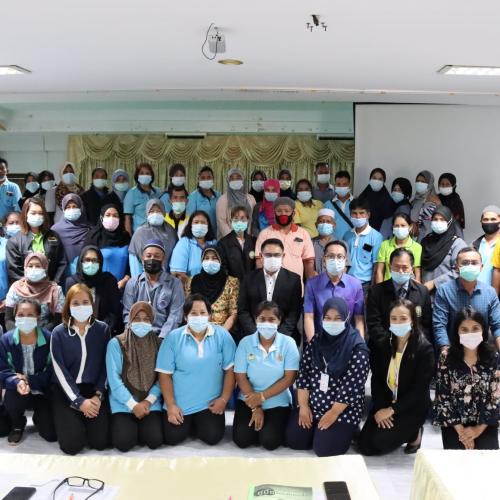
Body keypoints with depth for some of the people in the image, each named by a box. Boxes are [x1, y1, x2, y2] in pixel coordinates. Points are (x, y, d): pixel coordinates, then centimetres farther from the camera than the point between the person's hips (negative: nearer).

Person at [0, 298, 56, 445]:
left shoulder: (49, 339, -14)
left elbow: (52, 372, -12)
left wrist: (29, 380, -24)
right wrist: (17, 382, -32)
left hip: (42, 392, -1)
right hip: (17, 391, 1)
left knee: (51, 434, -12)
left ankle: (38, 417, 27)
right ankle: (17, 425, 1)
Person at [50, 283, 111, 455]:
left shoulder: (102, 329, -1)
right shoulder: (58, 333, -6)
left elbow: (106, 365, 1)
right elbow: (60, 371, -8)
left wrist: (98, 395, -11)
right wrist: (79, 401, -14)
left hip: (94, 389, 1)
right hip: (66, 391, -1)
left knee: (100, 441, -12)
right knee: (72, 443, -15)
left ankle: (85, 420, 21)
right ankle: (70, 421, 19)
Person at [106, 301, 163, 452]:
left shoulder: (158, 344, 3)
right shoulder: (116, 343, -6)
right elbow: (114, 379, -9)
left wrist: (148, 401, -15)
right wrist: (133, 405, -14)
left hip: (150, 403, 2)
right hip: (123, 403, -2)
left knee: (154, 440, -17)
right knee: (124, 442, -20)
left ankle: (142, 426, 16)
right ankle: (123, 425, 14)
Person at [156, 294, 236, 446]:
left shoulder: (222, 335, -5)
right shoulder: (173, 337, -5)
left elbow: (230, 369, -3)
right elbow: (165, 374, -4)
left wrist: (224, 399, -9)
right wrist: (171, 405, -9)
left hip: (210, 403, 0)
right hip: (180, 403, 0)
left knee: (213, 437, -14)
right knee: (172, 438, -10)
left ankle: (195, 425, 20)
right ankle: (187, 424, 24)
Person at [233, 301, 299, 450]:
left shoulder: (288, 343, -8)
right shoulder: (245, 343, -5)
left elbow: (289, 378, -11)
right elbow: (240, 377, -6)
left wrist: (262, 396, -17)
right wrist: (255, 408, -12)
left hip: (278, 403, -1)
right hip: (248, 401, 1)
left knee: (269, 441, -18)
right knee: (242, 440, -13)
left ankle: (269, 427, 16)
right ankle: (257, 423, 18)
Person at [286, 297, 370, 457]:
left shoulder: (357, 347, -13)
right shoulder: (316, 340, 1)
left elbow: (353, 385, -15)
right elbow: (304, 372, 2)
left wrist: (333, 413, -14)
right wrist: (303, 406, -4)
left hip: (343, 410, -4)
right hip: (312, 403, 5)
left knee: (324, 448, -14)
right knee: (293, 440, -3)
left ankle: (343, 430, 16)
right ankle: (318, 429, 25)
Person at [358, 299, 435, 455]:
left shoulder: (425, 349, -15)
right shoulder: (381, 344, 0)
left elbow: (420, 390, -16)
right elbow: (376, 379, -1)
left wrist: (392, 410, -20)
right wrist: (380, 408, -15)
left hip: (412, 406, -4)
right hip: (385, 403, 4)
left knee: (380, 441, -21)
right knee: (365, 446, -7)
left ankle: (414, 433, 8)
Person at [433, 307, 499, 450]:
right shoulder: (446, 358, -7)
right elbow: (443, 396, -7)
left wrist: (478, 429, -11)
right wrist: (460, 430, -11)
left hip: (485, 424, 1)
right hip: (453, 424, -1)